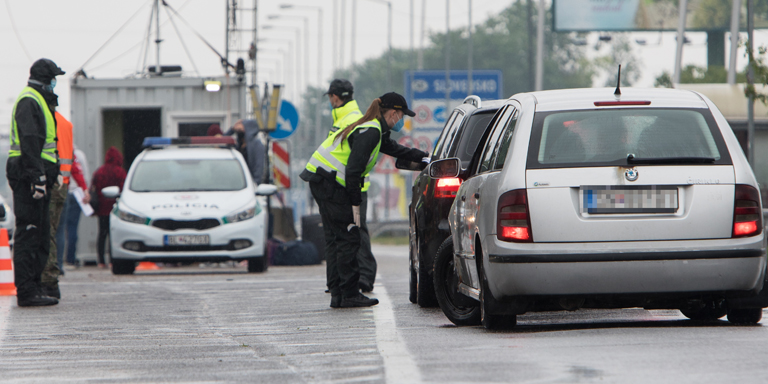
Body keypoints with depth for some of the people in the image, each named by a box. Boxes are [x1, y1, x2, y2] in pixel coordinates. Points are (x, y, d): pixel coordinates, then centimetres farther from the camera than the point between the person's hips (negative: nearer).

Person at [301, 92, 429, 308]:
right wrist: (355, 203, -18)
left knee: (336, 238, 11)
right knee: (348, 238, -7)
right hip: (329, 183, -11)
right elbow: (353, 169, -21)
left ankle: (338, 295, 11)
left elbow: (394, 149, 36)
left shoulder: (374, 130, 18)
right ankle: (350, 295, -6)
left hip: (322, 182, 11)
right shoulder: (371, 132, -14)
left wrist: (424, 157, 37)